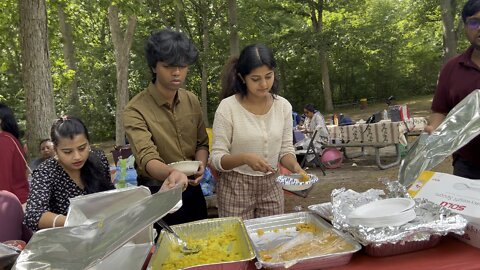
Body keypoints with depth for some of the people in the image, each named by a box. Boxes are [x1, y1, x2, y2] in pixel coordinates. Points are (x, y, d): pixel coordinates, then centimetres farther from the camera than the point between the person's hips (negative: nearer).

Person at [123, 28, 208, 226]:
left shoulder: (192, 101, -2)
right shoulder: (135, 110, -18)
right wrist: (171, 173, -50)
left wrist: (201, 166, -13)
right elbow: (146, 157, -29)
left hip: (192, 190, 5)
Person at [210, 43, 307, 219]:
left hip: (271, 186, 4)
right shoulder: (228, 107, -14)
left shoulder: (283, 106, -3)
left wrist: (295, 166, -16)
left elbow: (286, 149, 4)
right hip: (235, 187, -3)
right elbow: (217, 158, -13)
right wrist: (244, 158, -31)